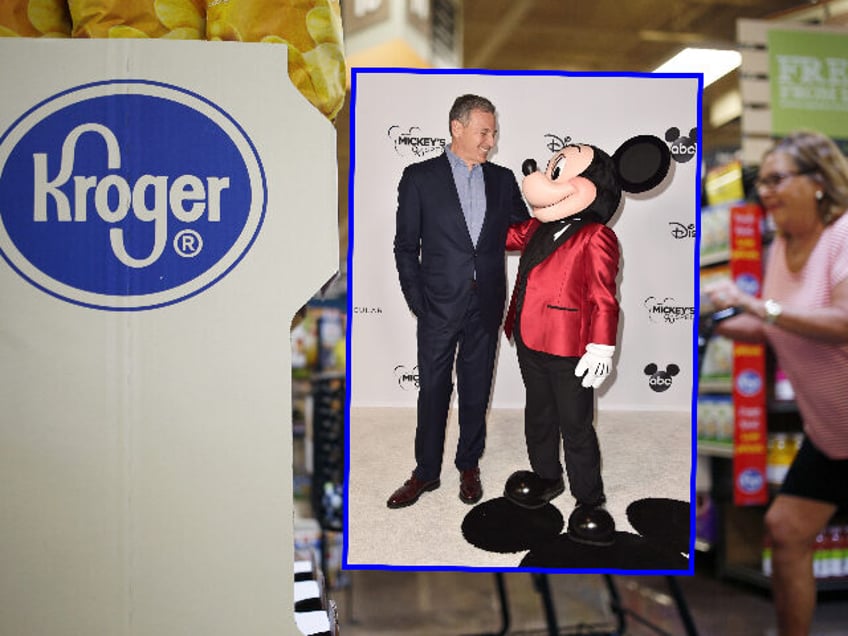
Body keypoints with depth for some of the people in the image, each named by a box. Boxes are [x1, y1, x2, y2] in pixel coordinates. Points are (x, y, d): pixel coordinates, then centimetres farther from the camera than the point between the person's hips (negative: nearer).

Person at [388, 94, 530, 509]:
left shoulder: (503, 179, 7)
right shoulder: (420, 177, -2)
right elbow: (406, 246, -1)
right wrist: (417, 302, -6)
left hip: (486, 305, 3)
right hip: (440, 304, -2)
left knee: (476, 389, 12)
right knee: (433, 390, 6)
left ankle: (469, 466, 28)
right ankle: (426, 472, 21)